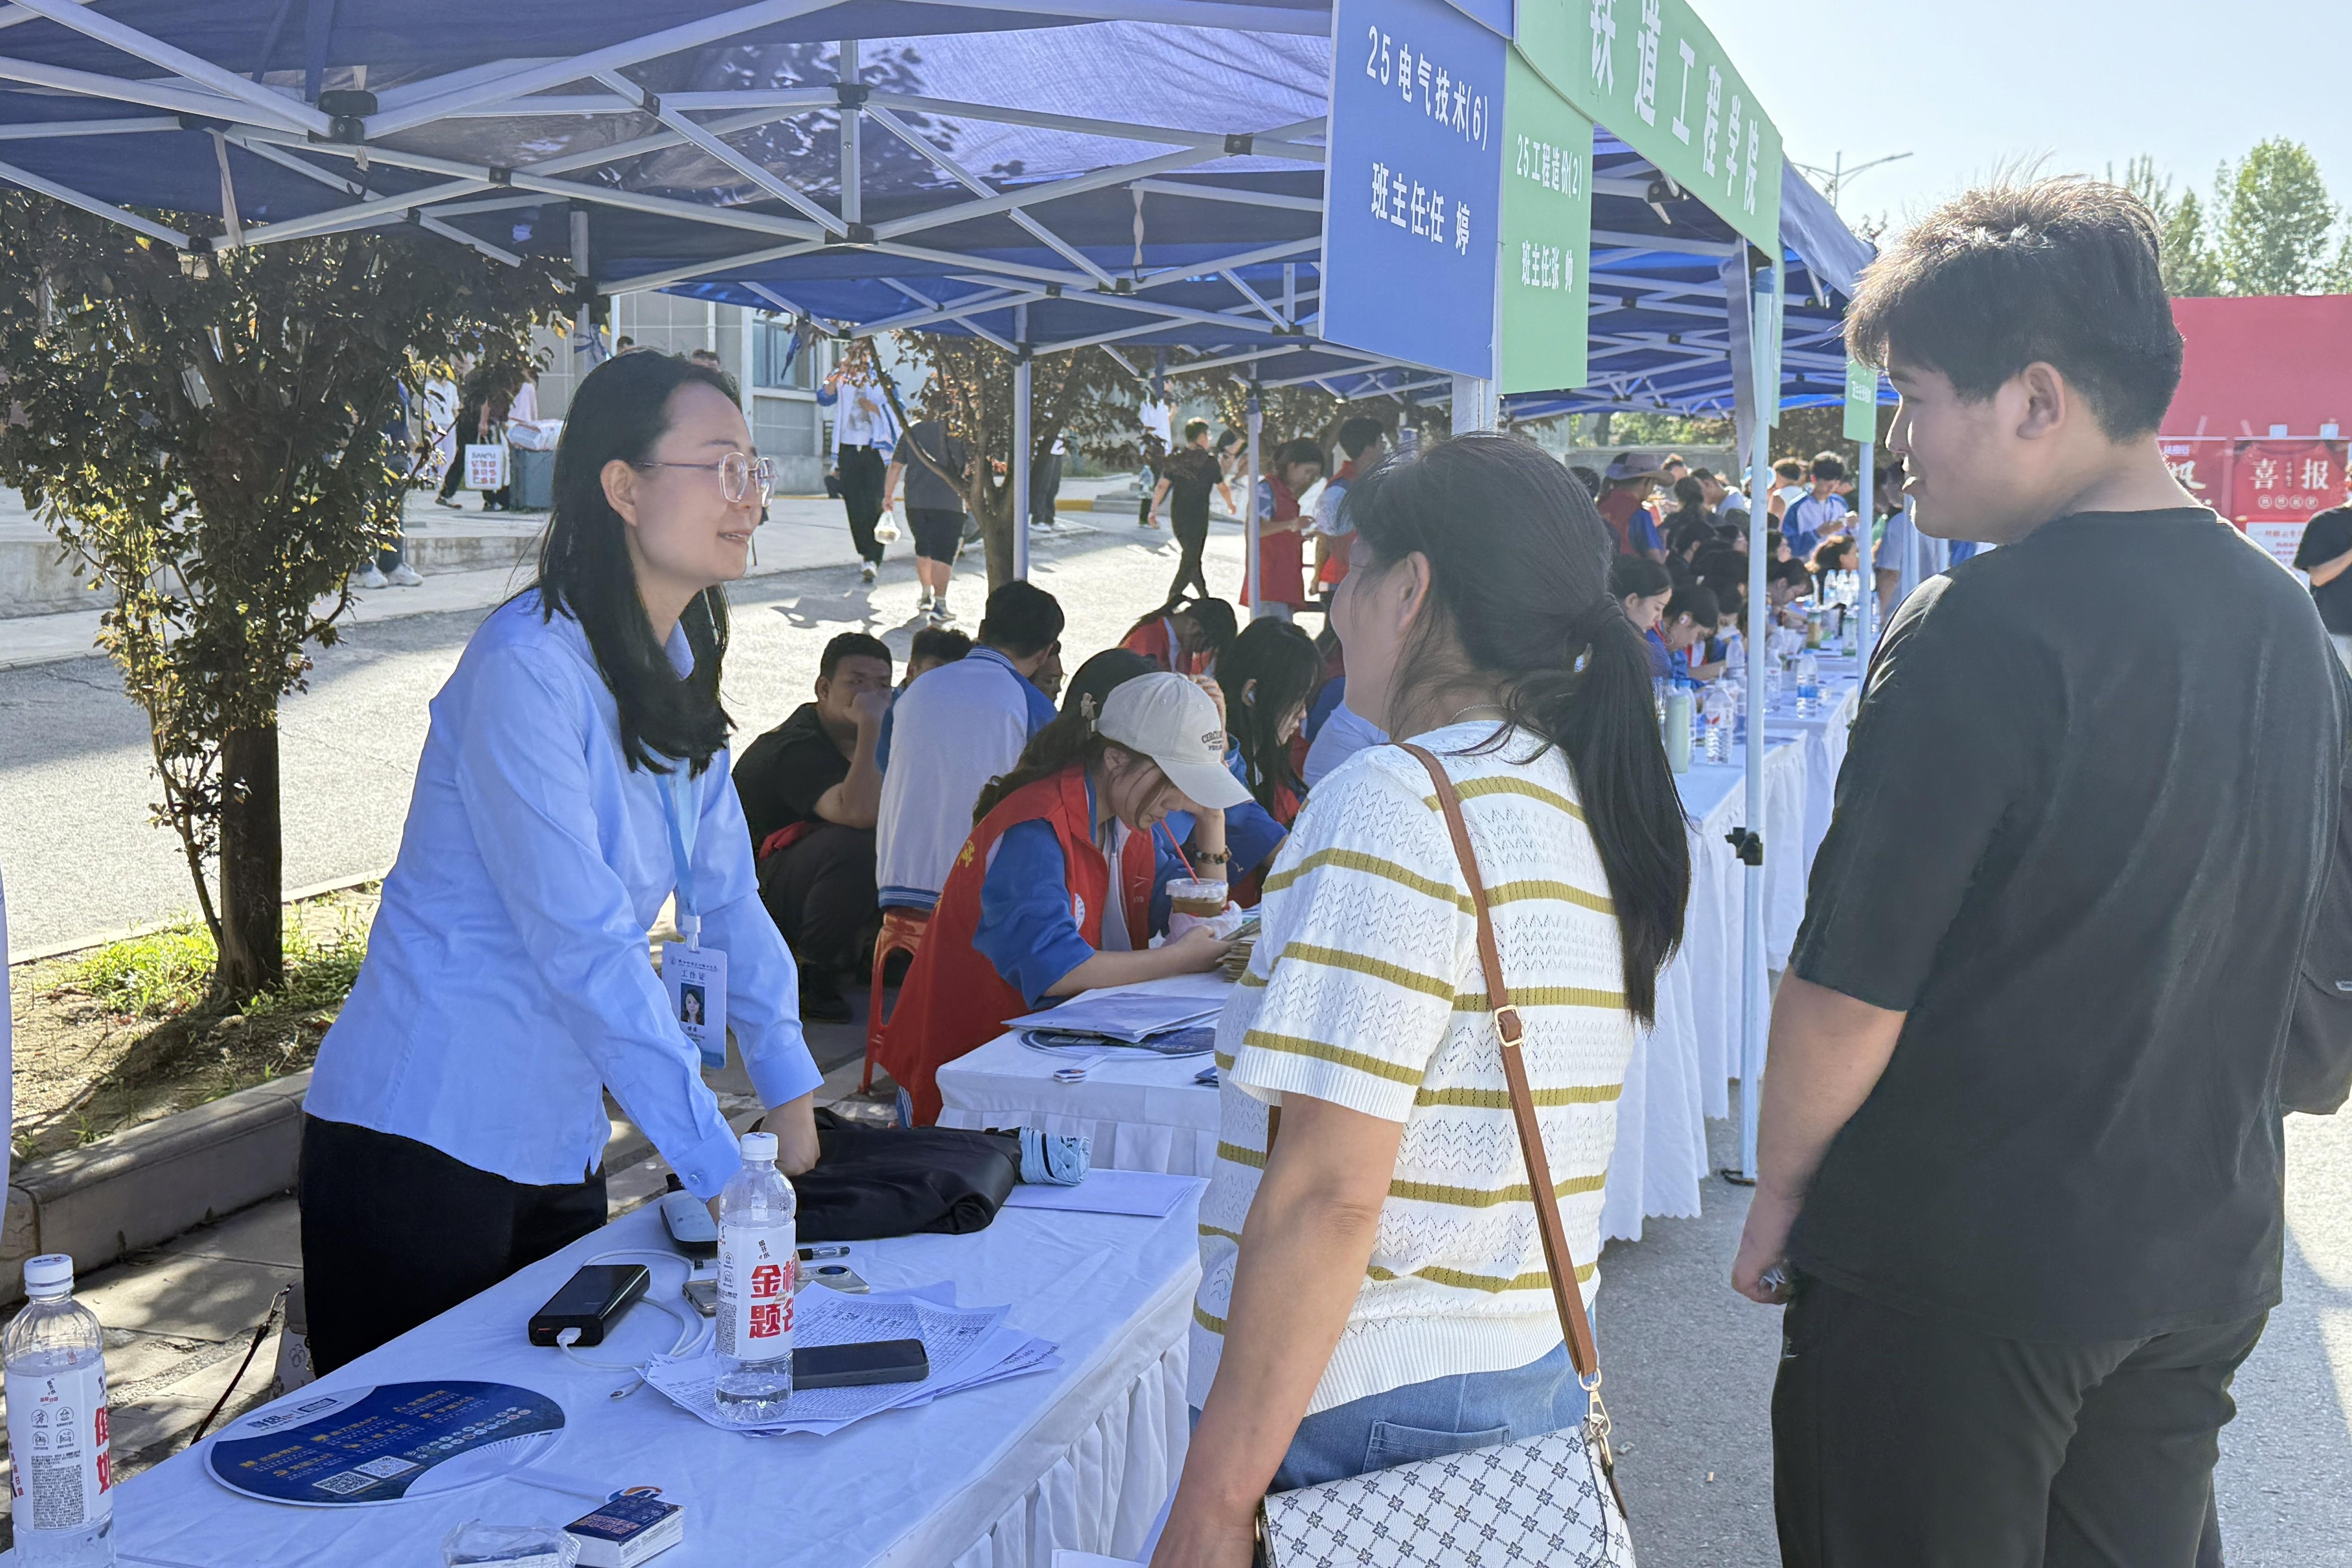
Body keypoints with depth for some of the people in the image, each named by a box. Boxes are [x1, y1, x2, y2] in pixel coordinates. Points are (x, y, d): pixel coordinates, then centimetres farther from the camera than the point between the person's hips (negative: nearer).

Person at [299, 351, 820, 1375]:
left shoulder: (677, 668, 7)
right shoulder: (529, 667, -20)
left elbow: (725, 896, 12)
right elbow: (585, 944, -24)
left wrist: (791, 1093, 5)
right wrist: (722, 1168, -23)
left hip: (557, 1146, 8)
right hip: (425, 1146, -8)